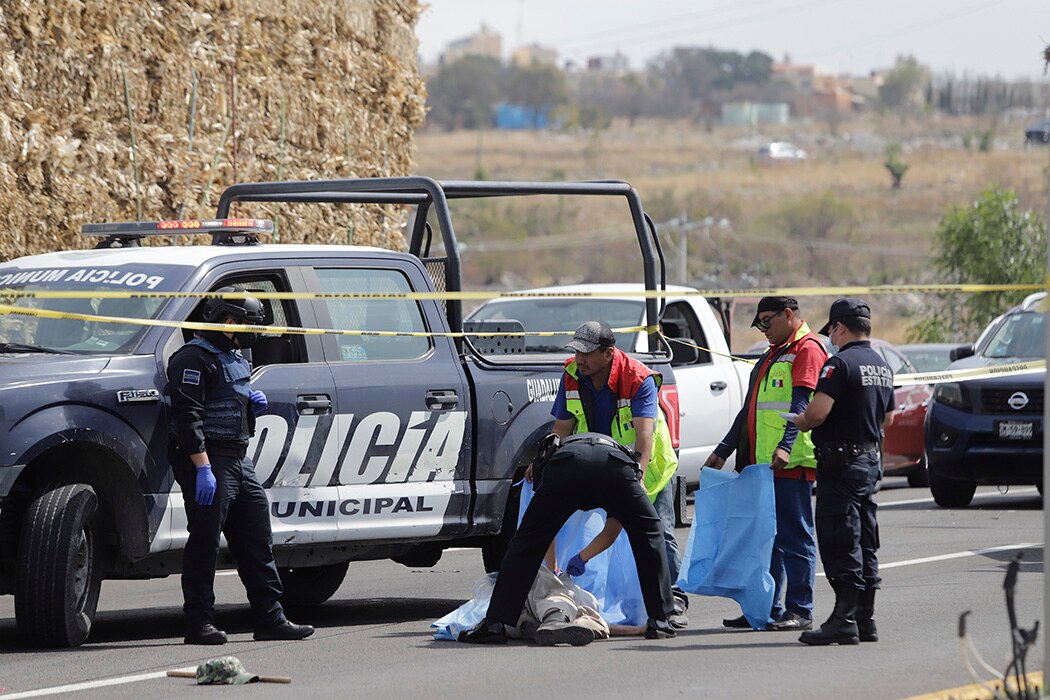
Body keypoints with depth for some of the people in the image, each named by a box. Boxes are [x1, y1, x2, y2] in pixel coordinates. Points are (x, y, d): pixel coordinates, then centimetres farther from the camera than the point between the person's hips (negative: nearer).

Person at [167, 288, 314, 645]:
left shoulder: (235, 358, 20)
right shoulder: (194, 358, -12)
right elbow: (188, 418, -19)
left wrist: (252, 401, 11)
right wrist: (203, 469, -26)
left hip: (239, 461, 10)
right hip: (208, 461, -10)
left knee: (257, 542, 9)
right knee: (205, 543, -6)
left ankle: (271, 619, 14)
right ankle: (199, 624, -2)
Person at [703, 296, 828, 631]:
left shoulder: (807, 349, -7)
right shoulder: (773, 354, 23)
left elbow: (801, 403, -21)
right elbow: (751, 408, 28)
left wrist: (785, 447, -32)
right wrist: (723, 450, 26)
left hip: (791, 463, -10)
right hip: (761, 462, 10)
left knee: (794, 537, -6)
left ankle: (800, 612, -4)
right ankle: (767, 608, 15)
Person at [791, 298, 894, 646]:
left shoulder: (841, 363, -16)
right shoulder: (882, 366, 13)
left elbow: (818, 412, -23)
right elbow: (887, 418, 22)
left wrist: (798, 422, -3)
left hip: (841, 463, -9)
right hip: (871, 458, 9)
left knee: (840, 544, -7)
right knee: (864, 543, 12)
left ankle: (844, 620, -9)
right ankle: (865, 620, 15)